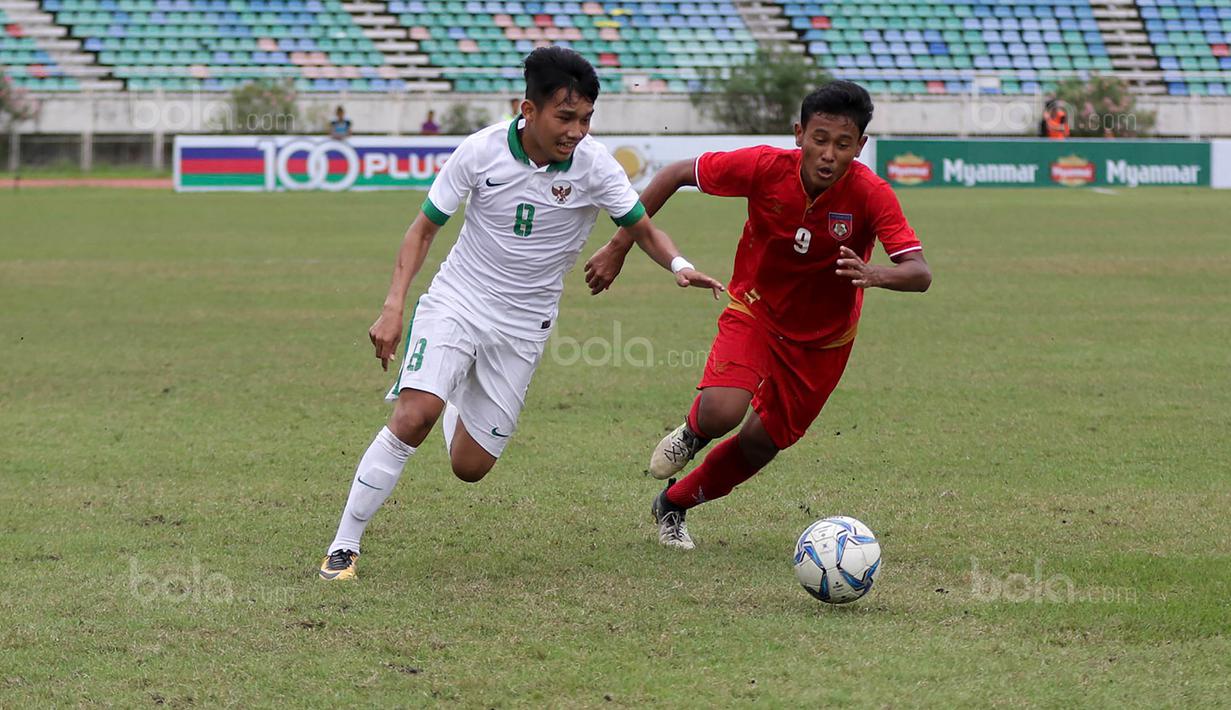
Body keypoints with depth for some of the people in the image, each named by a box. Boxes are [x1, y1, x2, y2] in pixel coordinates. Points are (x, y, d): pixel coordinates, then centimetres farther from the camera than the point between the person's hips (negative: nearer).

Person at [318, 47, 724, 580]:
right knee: (412, 419, -26)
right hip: (456, 301, -2)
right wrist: (393, 308, -13)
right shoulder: (481, 151, -14)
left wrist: (679, 266, -23)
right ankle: (343, 546, -15)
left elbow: (642, 230, 0)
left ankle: (457, 401, 39)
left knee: (469, 467, 2)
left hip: (523, 326, 2)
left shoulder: (594, 166, -13)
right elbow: (424, 228, -3)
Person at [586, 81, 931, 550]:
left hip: (823, 338, 1)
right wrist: (621, 242, -11)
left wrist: (874, 275, -55)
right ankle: (692, 434, 13)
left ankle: (673, 504, 35)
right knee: (721, 412, -26)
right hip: (755, 313, -1)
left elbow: (919, 273, -33)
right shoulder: (764, 167, -24)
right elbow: (677, 174, -9)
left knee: (762, 442, 9)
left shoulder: (871, 196, -26)